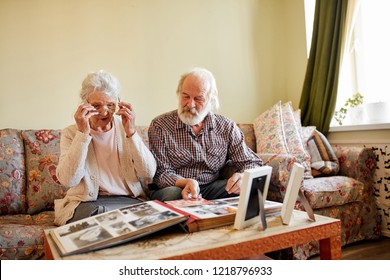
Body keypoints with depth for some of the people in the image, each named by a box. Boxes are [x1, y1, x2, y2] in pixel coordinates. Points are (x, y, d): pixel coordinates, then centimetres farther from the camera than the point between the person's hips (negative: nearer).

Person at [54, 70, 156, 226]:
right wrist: (83, 133, -17)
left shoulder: (125, 129, 8)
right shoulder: (71, 133, 4)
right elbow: (68, 180, -13)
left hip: (129, 200, 2)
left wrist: (131, 133, -14)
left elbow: (149, 174, -4)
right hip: (87, 202, -2)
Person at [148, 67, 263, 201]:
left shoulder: (227, 127, 3)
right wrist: (185, 183, -29)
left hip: (212, 189, 3)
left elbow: (252, 163, 3)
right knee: (170, 193, -37)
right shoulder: (159, 126, -4)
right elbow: (160, 173, -7)